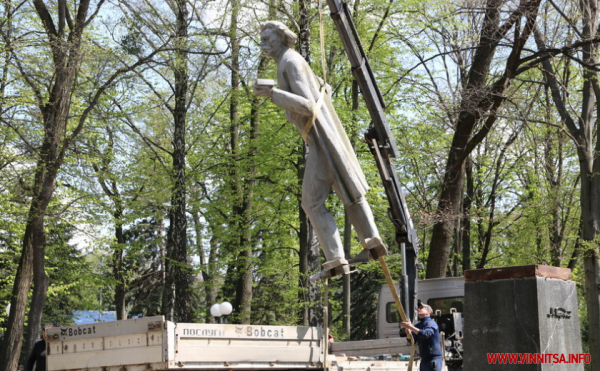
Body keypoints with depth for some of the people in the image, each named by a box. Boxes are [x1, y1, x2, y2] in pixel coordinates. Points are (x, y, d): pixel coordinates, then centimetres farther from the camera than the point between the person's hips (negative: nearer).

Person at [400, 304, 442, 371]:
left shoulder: (431, 323, -8)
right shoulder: (419, 325, 14)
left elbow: (426, 334, -27)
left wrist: (411, 327, -28)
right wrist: (408, 330, -15)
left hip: (433, 359, -8)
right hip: (424, 359, 8)